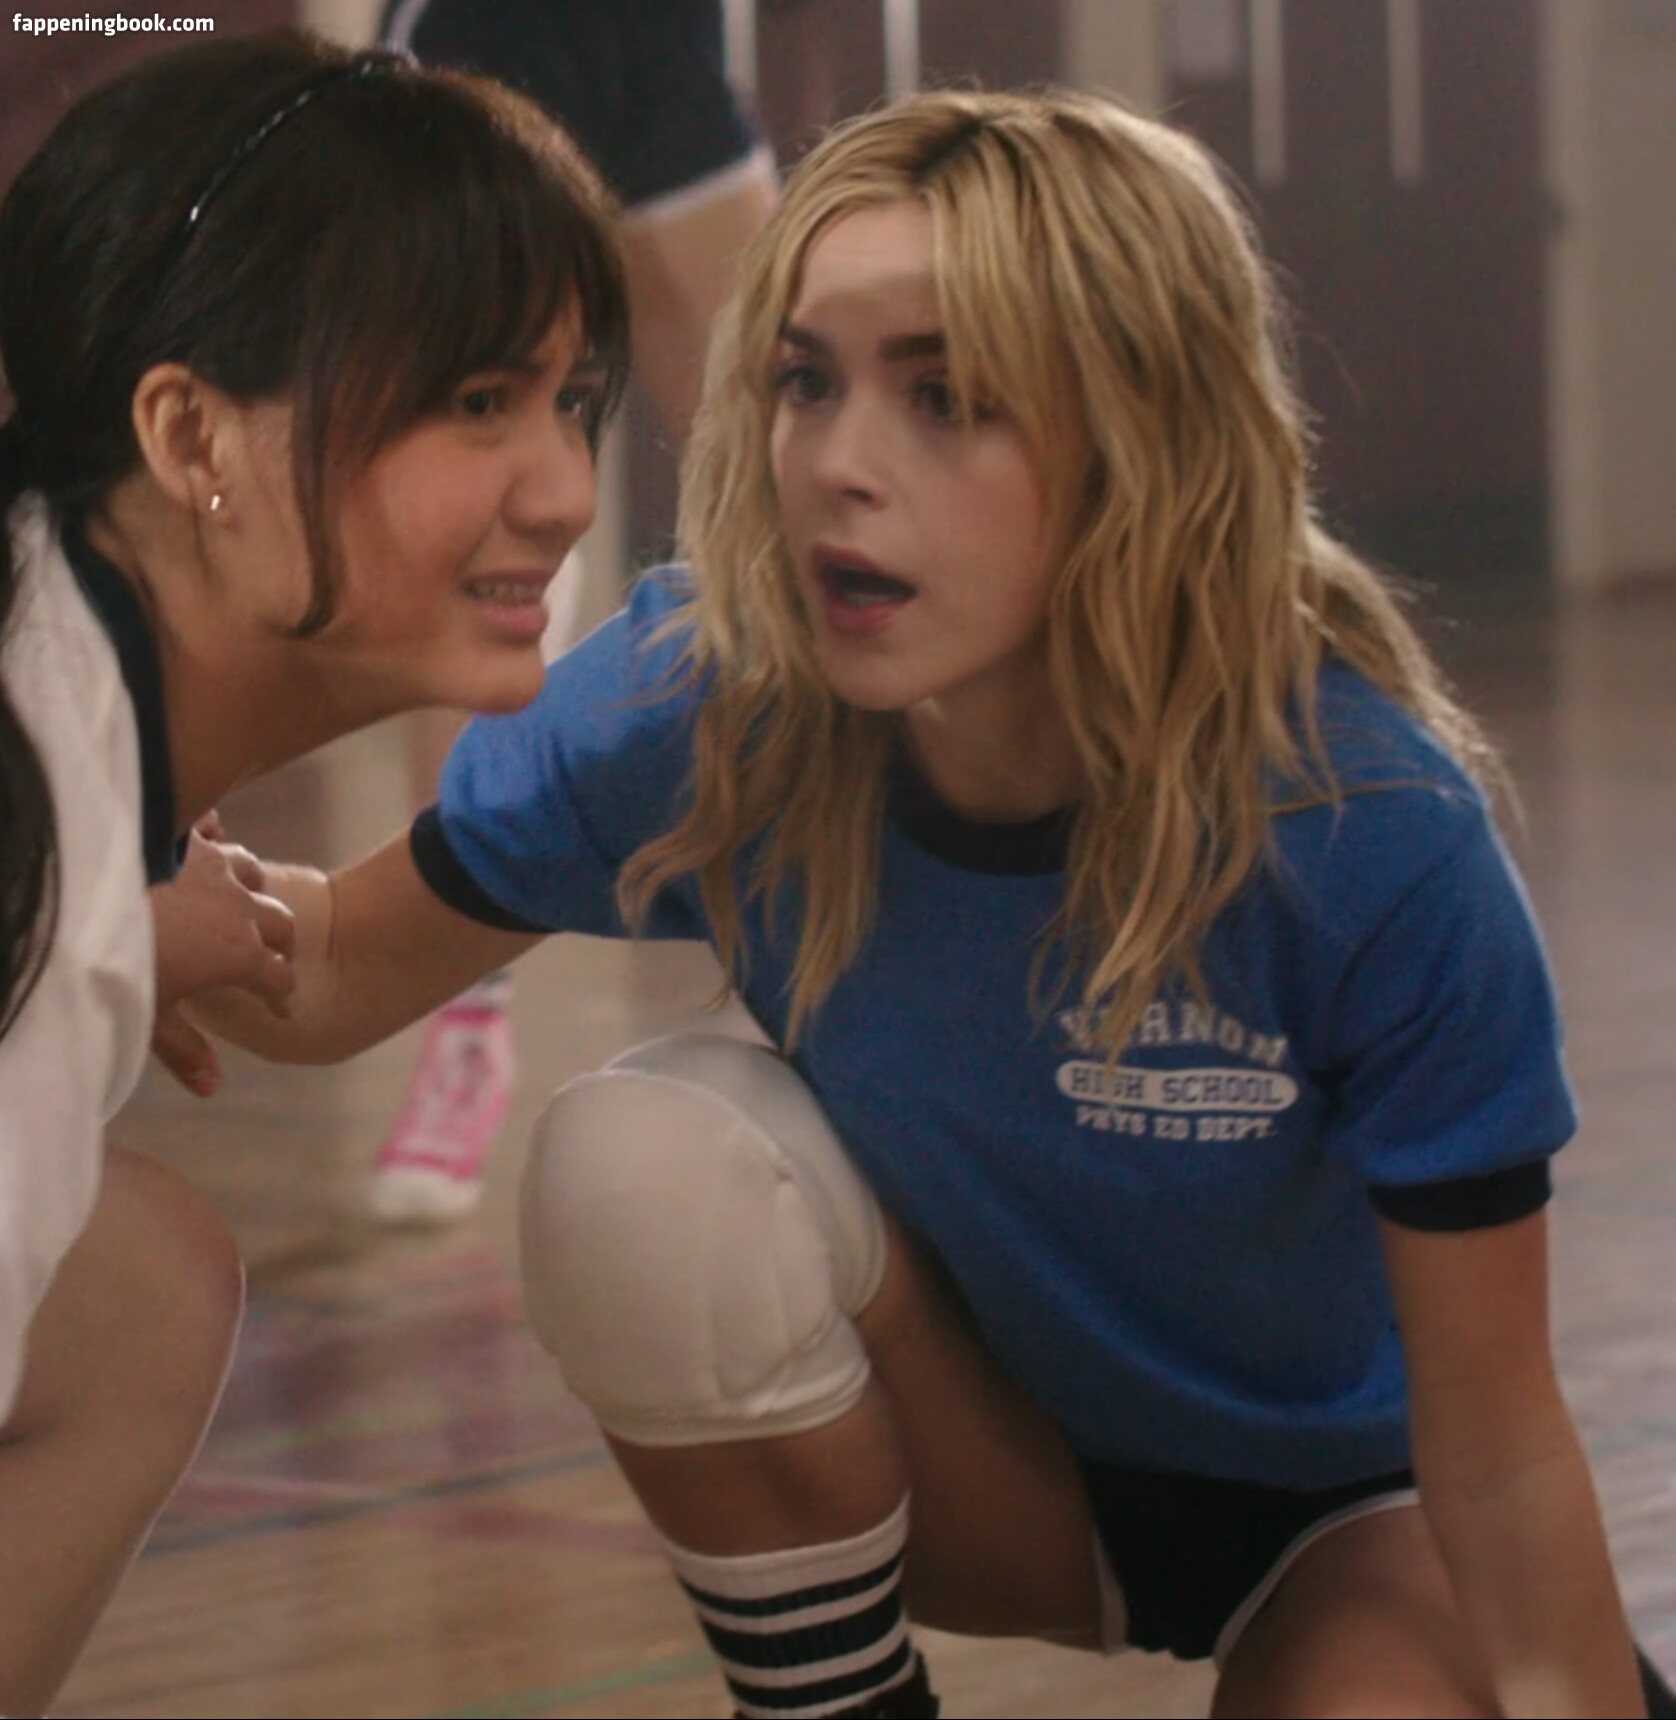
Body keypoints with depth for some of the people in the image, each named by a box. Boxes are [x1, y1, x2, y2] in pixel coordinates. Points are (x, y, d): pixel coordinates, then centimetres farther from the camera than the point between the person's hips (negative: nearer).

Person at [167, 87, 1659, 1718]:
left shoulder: (1373, 833, -30)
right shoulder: (698, 704, -22)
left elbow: (1498, 1450, -24)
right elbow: (338, 971, -8)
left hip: (1343, 1501, -2)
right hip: (1000, 1455, 2)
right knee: (646, 1157, -26)